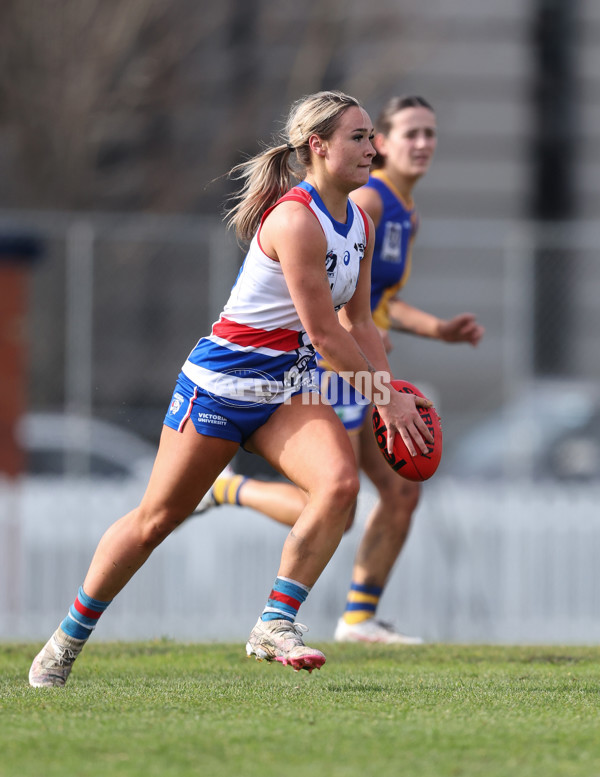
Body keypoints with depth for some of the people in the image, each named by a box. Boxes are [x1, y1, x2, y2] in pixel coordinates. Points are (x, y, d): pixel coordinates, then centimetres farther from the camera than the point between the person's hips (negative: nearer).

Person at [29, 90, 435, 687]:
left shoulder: (359, 224, 5)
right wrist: (385, 398, -15)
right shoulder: (295, 219, -23)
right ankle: (68, 638, 18)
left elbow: (358, 323, 15)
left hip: (286, 390, 7)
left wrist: (390, 393, 4)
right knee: (158, 516, 2)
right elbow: (324, 332, -22)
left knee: (340, 482, -19)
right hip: (223, 381, -7)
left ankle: (275, 624, -10)